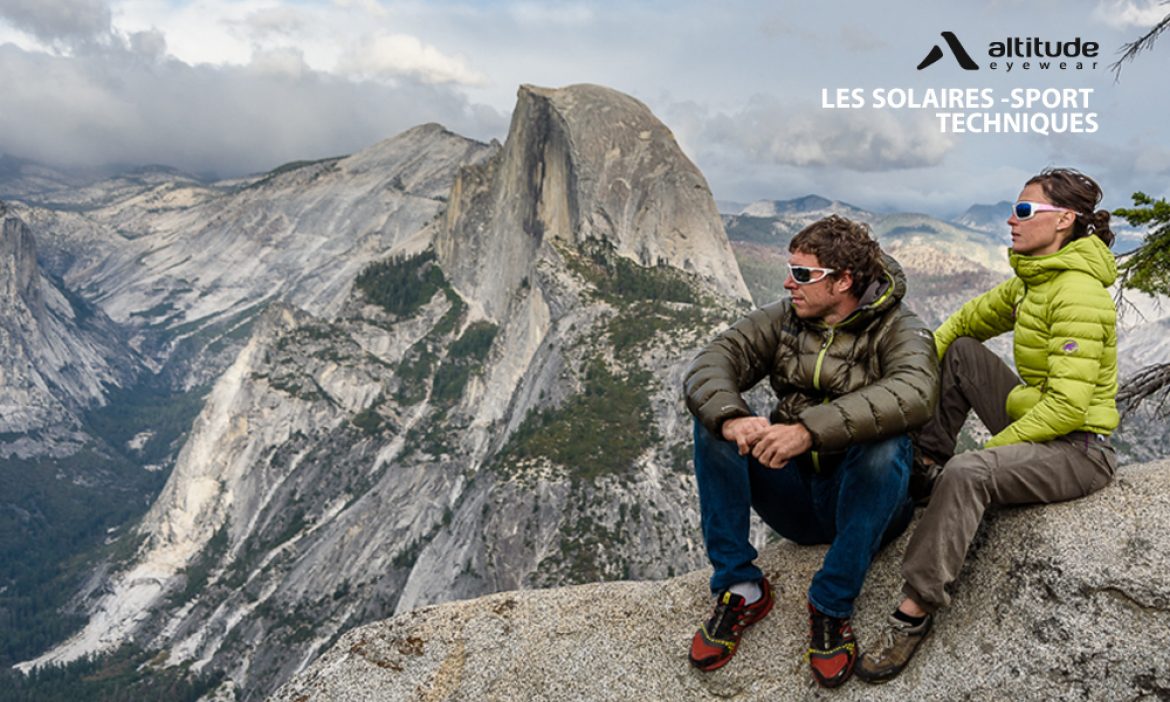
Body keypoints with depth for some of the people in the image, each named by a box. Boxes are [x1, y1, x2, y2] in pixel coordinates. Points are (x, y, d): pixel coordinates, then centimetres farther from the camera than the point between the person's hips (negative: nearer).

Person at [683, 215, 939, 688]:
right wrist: (730, 419, -35)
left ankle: (831, 607, -17)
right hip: (793, 498, 3)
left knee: (887, 444, -33)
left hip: (865, 500, -3)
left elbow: (913, 395, -32)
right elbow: (710, 364, -12)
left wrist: (811, 429, -44)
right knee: (712, 421, -17)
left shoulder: (898, 329, -9)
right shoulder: (782, 319, 2)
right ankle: (739, 588, -13)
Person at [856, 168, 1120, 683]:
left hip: (1078, 449, -9)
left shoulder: (1077, 293, -22)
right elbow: (966, 320, 17)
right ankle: (927, 463, 12)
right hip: (1037, 423, 10)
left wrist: (996, 447, -19)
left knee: (966, 474, -34)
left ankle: (914, 612, -26)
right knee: (960, 351, 11)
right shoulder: (1033, 280, 6)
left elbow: (1068, 406, -27)